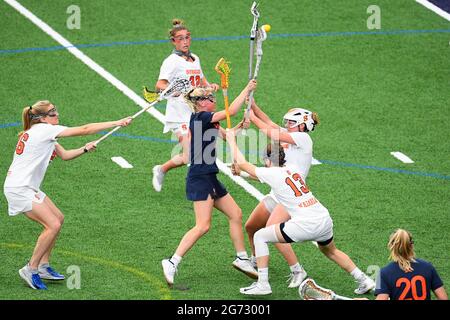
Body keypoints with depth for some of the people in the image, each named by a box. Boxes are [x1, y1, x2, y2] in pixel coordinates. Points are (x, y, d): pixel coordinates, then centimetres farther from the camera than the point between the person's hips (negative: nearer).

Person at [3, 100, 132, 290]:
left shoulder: (42, 132, 16)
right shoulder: (44, 130, -14)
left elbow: (64, 155, 17)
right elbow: (84, 130, -15)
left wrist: (85, 149, -1)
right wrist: (117, 123, -12)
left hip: (28, 187, 10)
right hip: (19, 189, -10)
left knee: (58, 219, 14)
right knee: (53, 225, -15)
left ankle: (43, 266, 18)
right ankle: (31, 269, -7)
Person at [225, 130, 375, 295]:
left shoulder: (271, 173, -2)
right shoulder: (292, 170, 17)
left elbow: (242, 163, 7)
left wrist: (231, 139, 20)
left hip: (305, 225, -7)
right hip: (325, 219, 7)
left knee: (260, 236, 6)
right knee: (331, 251, 35)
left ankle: (262, 284, 3)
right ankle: (363, 280, 33)